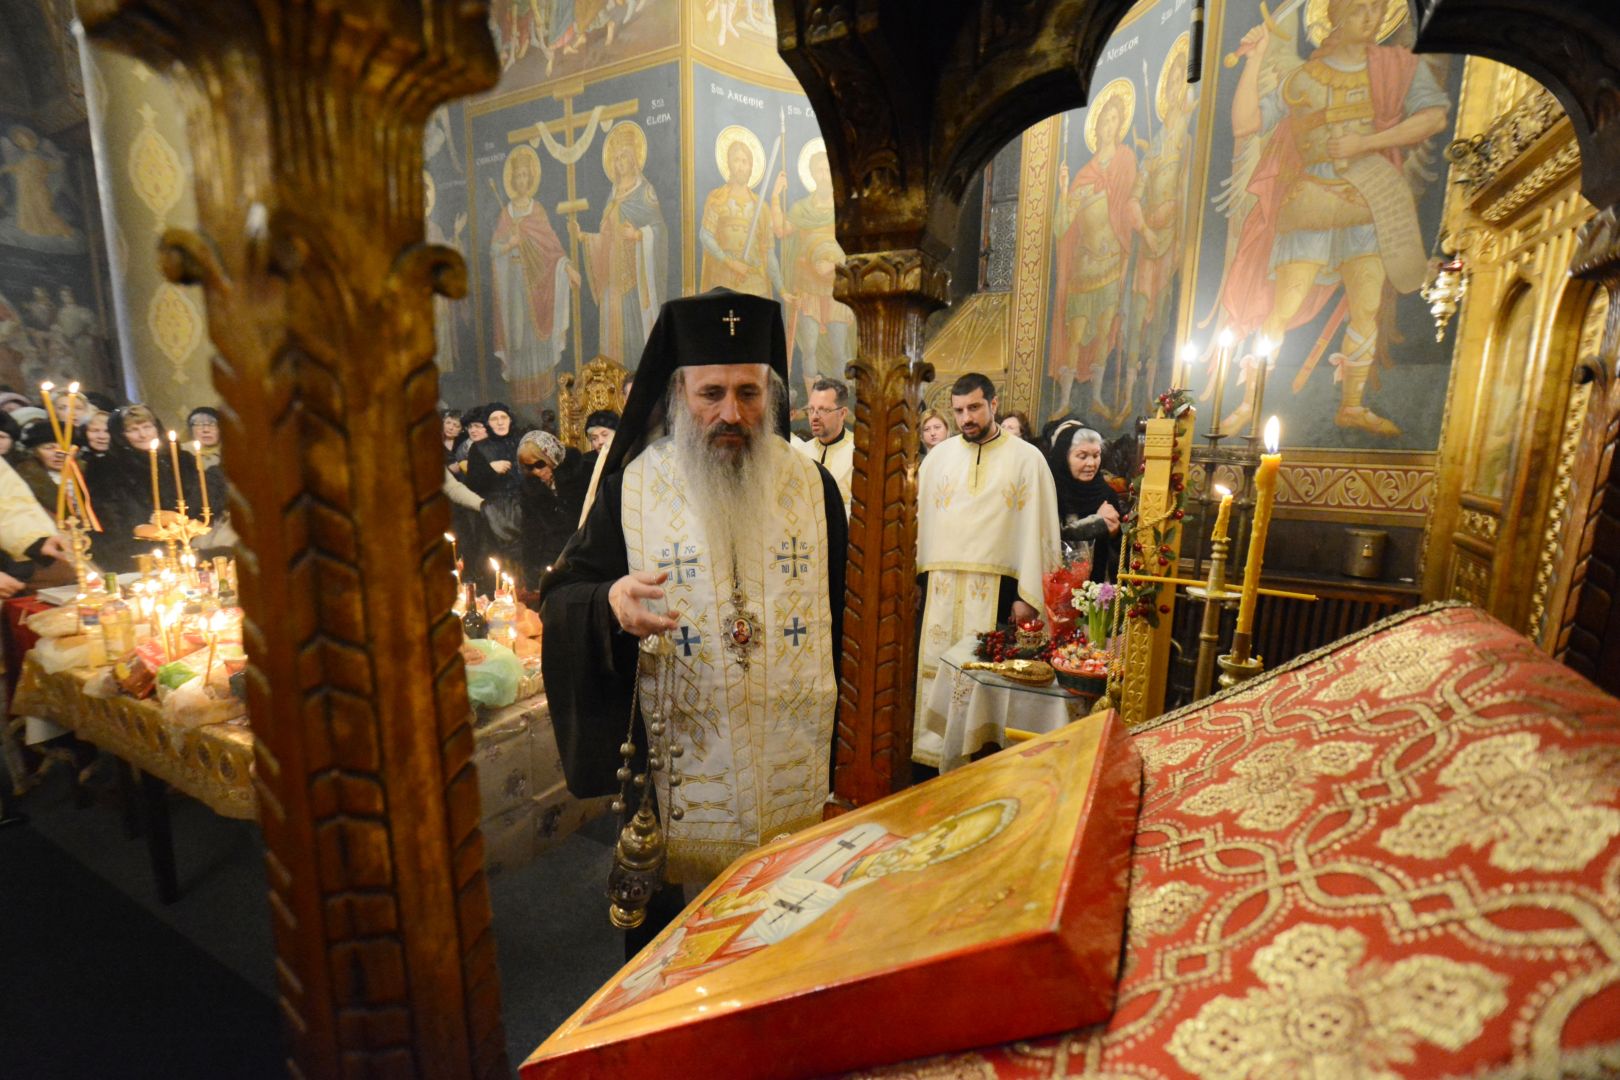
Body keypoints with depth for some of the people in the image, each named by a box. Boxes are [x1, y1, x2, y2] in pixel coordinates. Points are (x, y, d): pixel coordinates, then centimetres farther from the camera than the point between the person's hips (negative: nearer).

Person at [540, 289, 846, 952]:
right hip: (676, 768, -1)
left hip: (795, 767, 2)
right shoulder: (632, 487, -7)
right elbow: (561, 594, -5)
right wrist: (610, 603, -28)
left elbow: (842, 617, 6)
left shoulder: (812, 486, 0)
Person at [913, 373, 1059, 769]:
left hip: (998, 588, -2)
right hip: (940, 586, 3)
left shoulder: (1027, 458, 1)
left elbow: (1037, 529, -3)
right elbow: (922, 520, 7)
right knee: (935, 668, 6)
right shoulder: (938, 456, 9)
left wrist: (1029, 595, -8)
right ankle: (931, 754, 19)